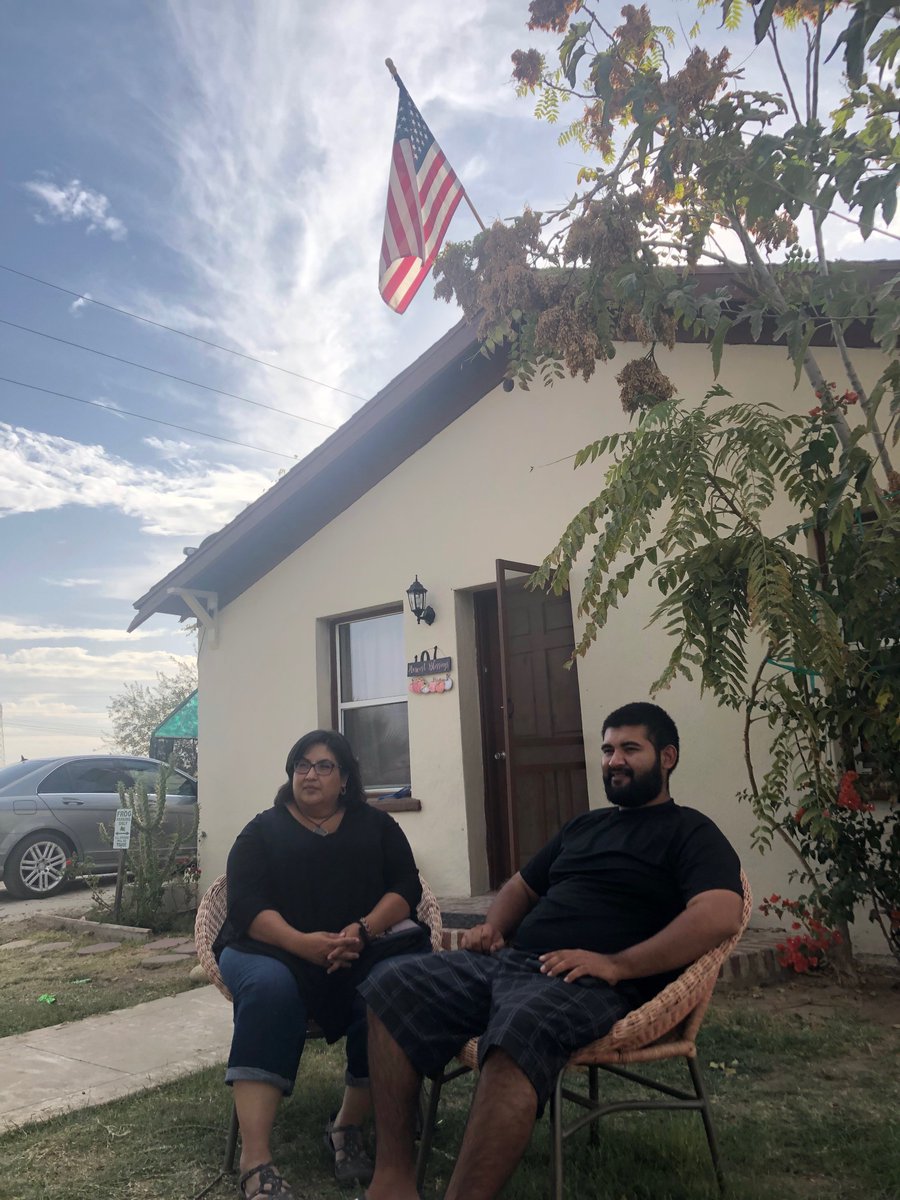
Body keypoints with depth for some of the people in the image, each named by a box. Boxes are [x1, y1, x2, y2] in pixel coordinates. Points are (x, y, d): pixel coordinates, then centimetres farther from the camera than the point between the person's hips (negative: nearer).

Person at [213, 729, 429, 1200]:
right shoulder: (262, 830, 10)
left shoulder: (377, 825, 14)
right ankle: (255, 1158, -35)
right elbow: (247, 905, -4)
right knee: (270, 987, -35)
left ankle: (348, 1125, -12)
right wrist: (302, 943, -23)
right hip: (274, 949, -1)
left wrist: (363, 930, -18)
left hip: (360, 951, 1)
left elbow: (405, 887, 2)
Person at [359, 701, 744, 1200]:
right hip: (509, 959, 8)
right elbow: (522, 884, 34)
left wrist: (616, 964, -23)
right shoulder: (584, 825, 26)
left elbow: (720, 914, -15)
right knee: (391, 985, -10)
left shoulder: (688, 832, 4)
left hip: (588, 980, -7)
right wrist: (493, 926, 10)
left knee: (520, 1033, -40)